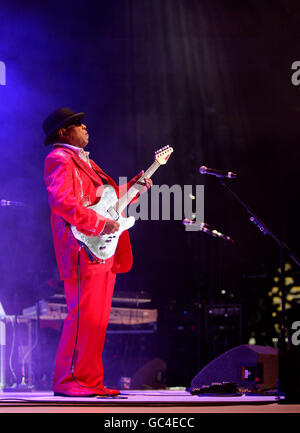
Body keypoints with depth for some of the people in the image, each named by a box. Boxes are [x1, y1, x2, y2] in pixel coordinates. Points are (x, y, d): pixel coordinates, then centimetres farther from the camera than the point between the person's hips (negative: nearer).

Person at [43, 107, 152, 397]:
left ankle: (91, 381, 11)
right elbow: (61, 201, -21)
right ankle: (68, 381, -7)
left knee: (98, 320, 8)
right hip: (84, 252, -10)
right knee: (83, 316, -11)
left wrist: (134, 187, 17)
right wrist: (99, 223, -22)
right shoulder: (59, 159, -7)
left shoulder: (84, 161, 25)